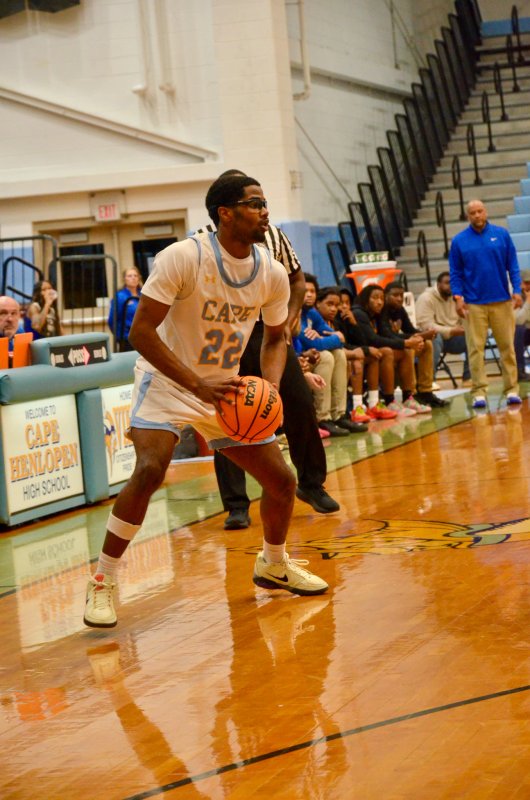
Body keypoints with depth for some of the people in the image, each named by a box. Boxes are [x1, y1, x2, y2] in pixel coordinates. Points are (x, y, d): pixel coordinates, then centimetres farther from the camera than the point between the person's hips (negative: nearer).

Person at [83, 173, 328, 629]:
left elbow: (275, 338, 10)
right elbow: (141, 330, -23)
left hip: (228, 388, 5)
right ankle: (102, 582, -13)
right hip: (168, 381, -5)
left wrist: (271, 387, -11)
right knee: (150, 470, -28)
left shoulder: (273, 273, -6)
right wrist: (200, 386, -31)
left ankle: (273, 565, 32)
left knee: (281, 480, 3)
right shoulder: (184, 258, -22)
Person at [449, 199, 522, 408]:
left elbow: (513, 266, 5)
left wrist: (517, 291, -5)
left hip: (502, 301, 1)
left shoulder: (501, 234, 4)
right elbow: (455, 273, 5)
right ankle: (479, 392, 1)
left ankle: (512, 389, 8)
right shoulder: (459, 241, 4)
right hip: (473, 304, 0)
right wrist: (457, 297, -6)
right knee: (476, 348, -2)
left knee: (507, 346, 2)